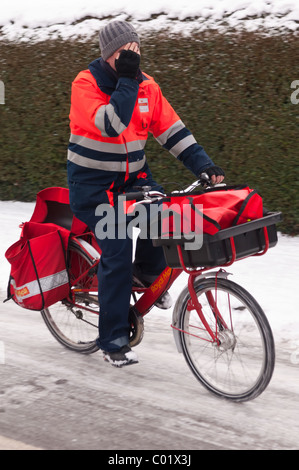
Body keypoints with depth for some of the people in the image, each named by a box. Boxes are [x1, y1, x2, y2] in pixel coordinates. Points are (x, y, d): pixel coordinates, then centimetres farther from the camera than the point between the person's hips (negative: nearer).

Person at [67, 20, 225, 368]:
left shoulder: (146, 86, -1)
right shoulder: (86, 84, -16)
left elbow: (172, 131, -3)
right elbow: (112, 125, -33)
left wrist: (204, 165, -13)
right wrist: (126, 79, -31)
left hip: (133, 175, 5)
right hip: (92, 183, -5)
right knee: (117, 253, -14)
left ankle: (148, 271, 16)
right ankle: (113, 342, -1)